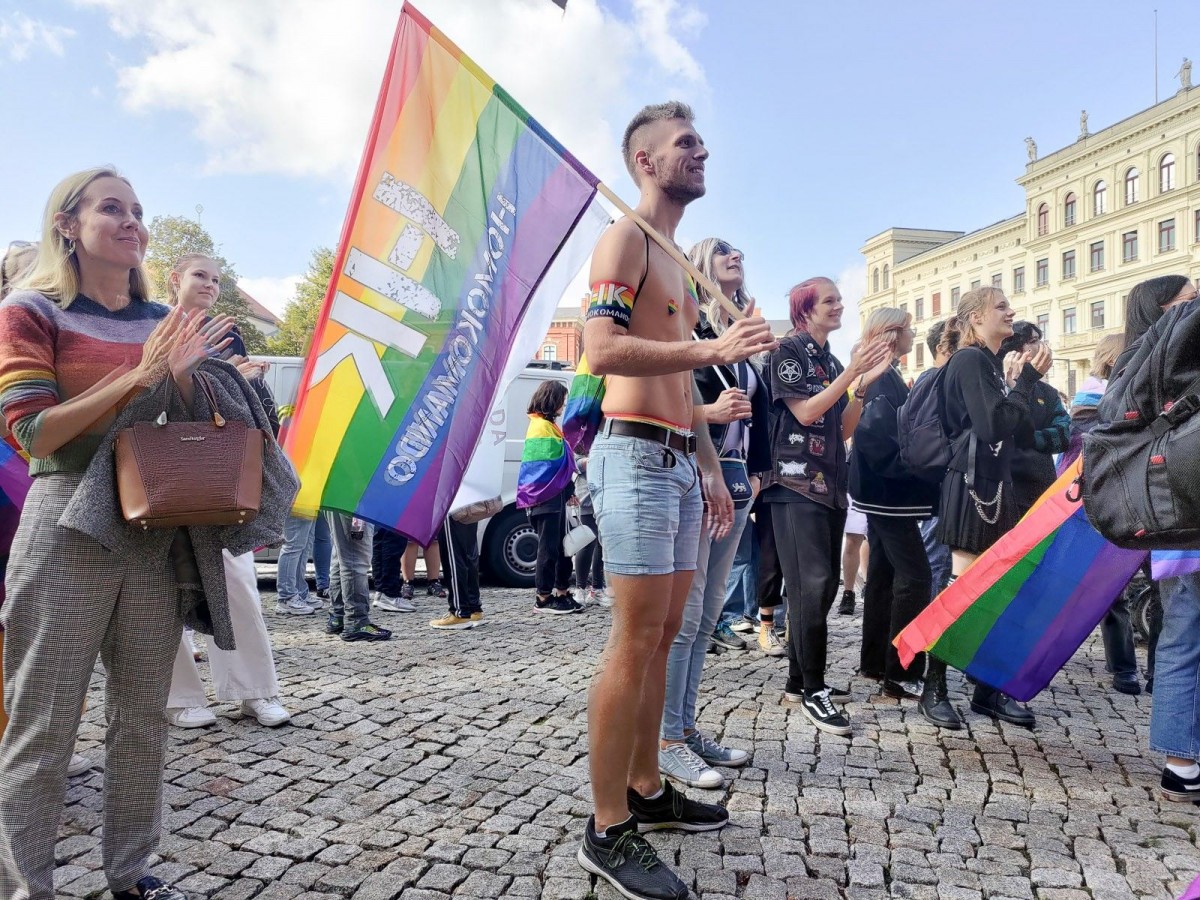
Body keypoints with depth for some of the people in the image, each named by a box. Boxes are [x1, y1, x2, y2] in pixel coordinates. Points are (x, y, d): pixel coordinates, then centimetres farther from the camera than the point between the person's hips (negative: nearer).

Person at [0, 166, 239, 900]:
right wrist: (136, 376, -18)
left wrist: (180, 374, -6)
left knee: (144, 714, 11)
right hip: (67, 529, -5)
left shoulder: (162, 322, 12)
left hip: (155, 530, 5)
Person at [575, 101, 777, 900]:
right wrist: (714, 348, -25)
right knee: (635, 641, -9)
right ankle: (609, 831, 2)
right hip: (638, 457, -9)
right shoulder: (625, 238, -5)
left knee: (663, 637, 13)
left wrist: (712, 468, 20)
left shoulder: (677, 258, 24)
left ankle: (647, 791, 26)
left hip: (681, 461, 10)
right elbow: (603, 350, -20)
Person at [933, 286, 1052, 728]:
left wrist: (1023, 382, 4)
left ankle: (988, 689, 18)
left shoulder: (993, 363, 17)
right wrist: (1027, 379, -11)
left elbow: (1022, 435, 14)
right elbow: (992, 425, -20)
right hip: (972, 485, -9)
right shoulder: (969, 360, -9)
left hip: (996, 485, 9)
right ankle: (933, 688, 3)